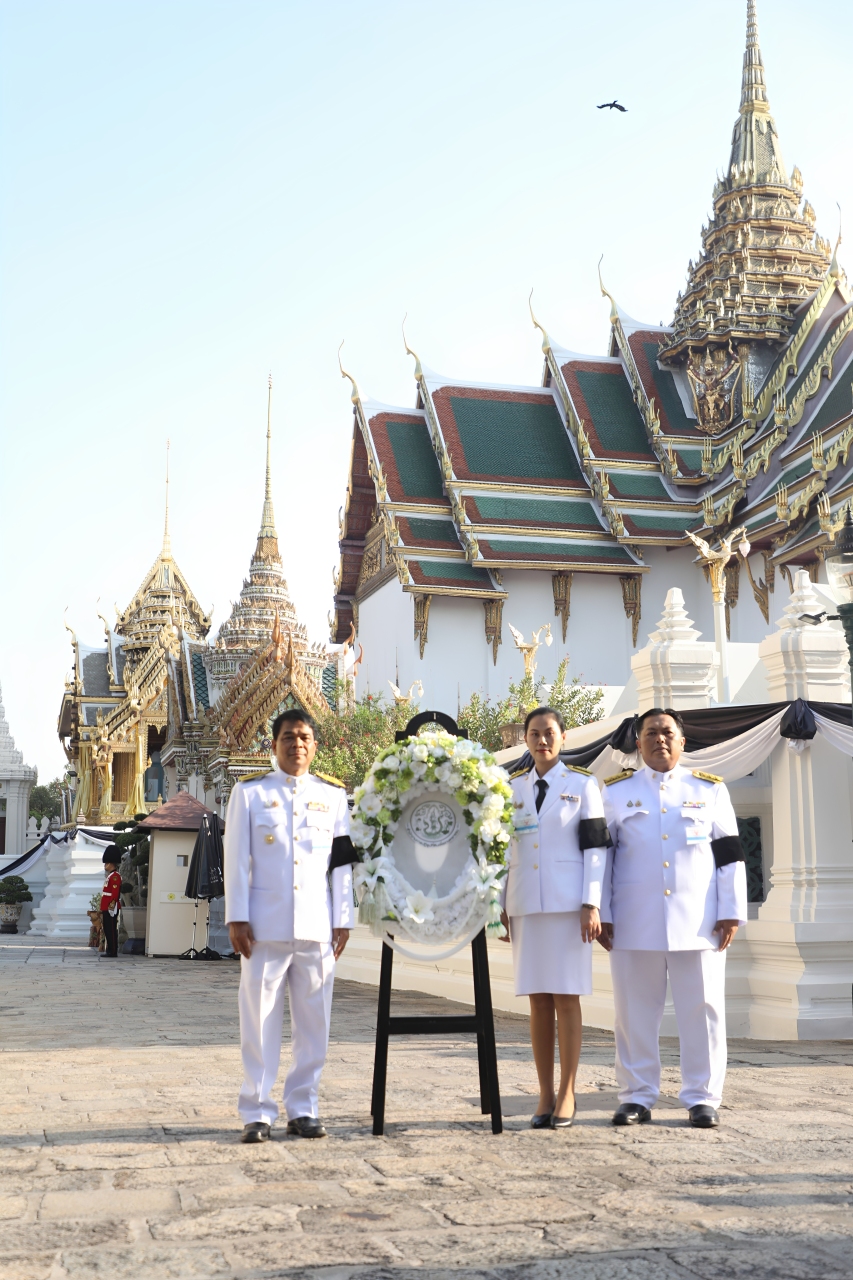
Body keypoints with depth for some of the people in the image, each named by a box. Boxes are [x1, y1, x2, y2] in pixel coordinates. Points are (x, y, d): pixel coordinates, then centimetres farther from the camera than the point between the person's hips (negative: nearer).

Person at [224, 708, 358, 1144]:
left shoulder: (333, 795, 11)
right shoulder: (249, 792, 6)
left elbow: (342, 862, 10)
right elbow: (236, 859, 3)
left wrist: (342, 920, 5)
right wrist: (236, 919, -3)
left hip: (317, 927, 2)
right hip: (265, 927, -2)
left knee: (313, 1022, 5)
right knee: (260, 1021, 0)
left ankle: (302, 1108, 15)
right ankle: (257, 1112, 8)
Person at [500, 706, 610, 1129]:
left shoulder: (582, 784, 3)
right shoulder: (512, 787, 12)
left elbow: (595, 847, -1)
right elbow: (504, 849, 14)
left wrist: (592, 905, -9)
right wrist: (501, 906, 9)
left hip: (568, 904, -3)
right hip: (525, 905, 3)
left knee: (566, 997, -3)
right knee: (538, 1000, 4)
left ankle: (567, 1093, 4)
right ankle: (545, 1095, 10)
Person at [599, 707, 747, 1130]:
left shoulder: (710, 790, 9)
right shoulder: (615, 791, 8)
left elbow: (730, 856, 8)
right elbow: (598, 856, 7)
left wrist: (731, 912, 1)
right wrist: (601, 913, 1)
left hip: (697, 924, 0)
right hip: (634, 925, 0)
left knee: (702, 1010, 2)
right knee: (635, 1014, 4)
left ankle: (702, 1099, 12)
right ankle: (636, 1098, 13)